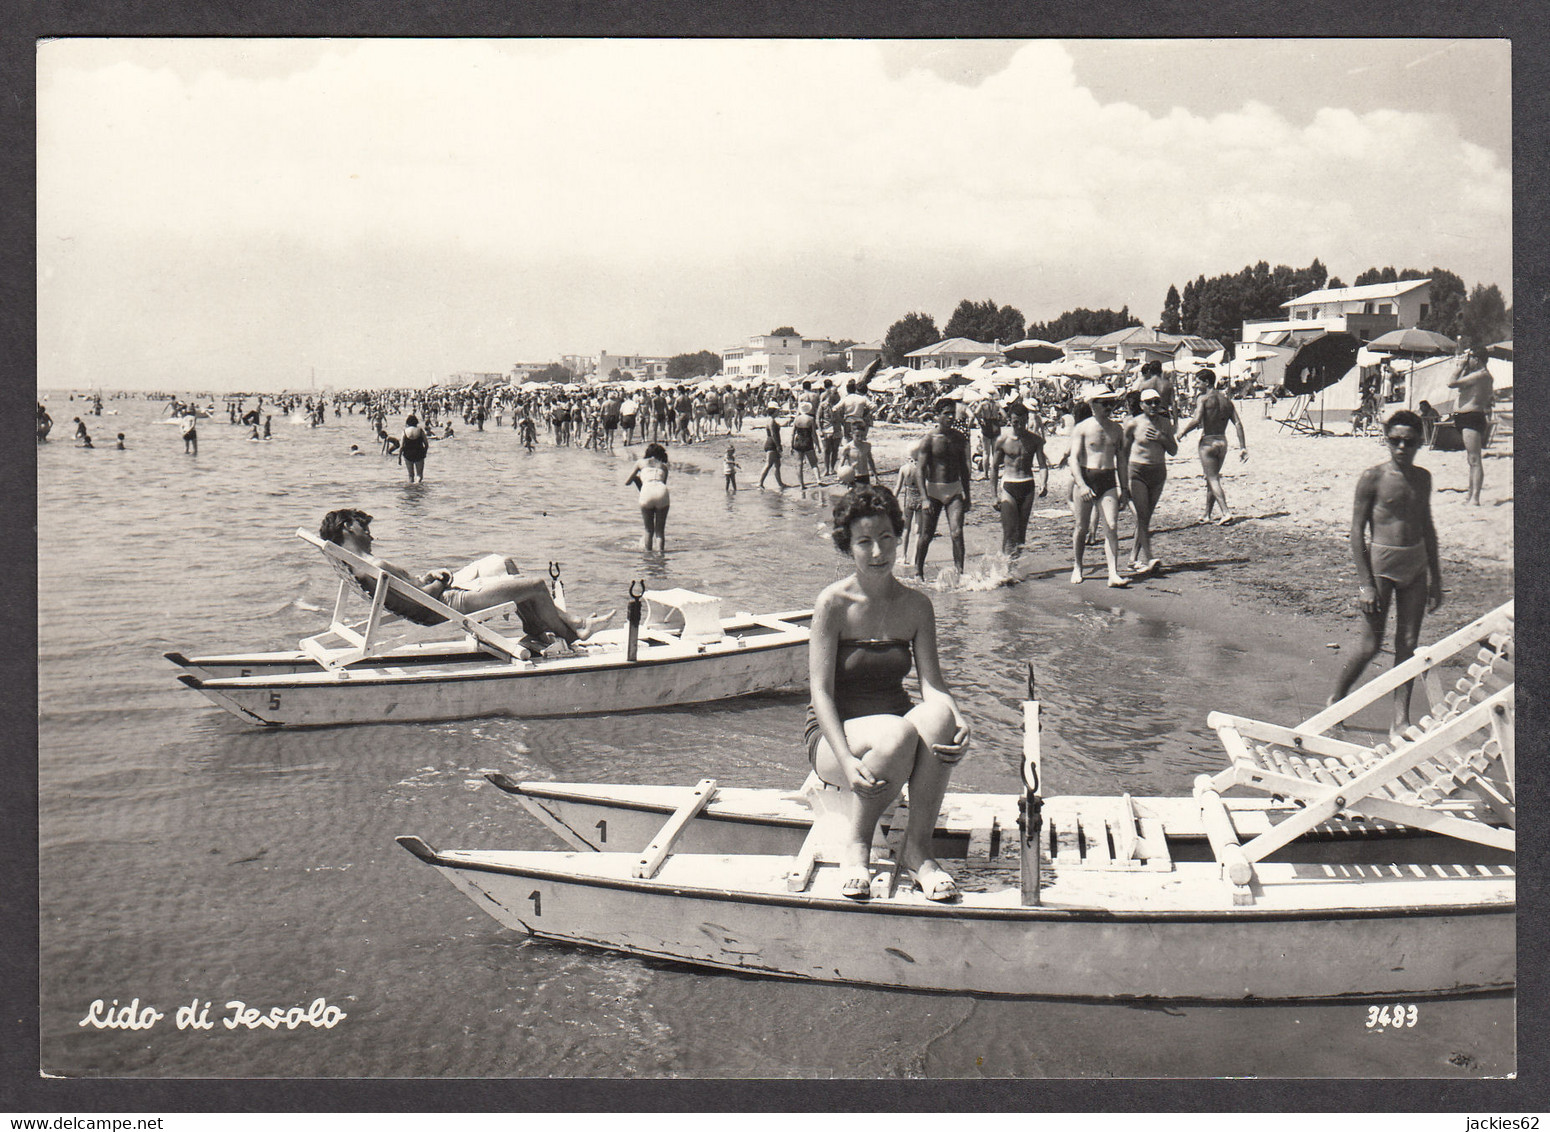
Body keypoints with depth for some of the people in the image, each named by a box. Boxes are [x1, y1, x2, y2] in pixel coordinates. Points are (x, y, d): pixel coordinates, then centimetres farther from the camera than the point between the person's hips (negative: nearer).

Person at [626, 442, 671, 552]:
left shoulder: (641, 462, 24)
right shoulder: (664, 466, 29)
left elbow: (627, 482, 27)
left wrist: (636, 476, 49)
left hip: (647, 493, -1)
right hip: (662, 491, 1)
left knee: (649, 530, 11)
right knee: (660, 530, 10)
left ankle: (648, 554, 4)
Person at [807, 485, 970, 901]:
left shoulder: (915, 605, 3)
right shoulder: (833, 603, -9)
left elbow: (932, 683, -4)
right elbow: (821, 691, -13)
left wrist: (957, 721, -28)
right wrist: (846, 761, -28)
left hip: (898, 730, 3)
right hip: (836, 735, -3)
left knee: (937, 715, -31)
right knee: (898, 732, -37)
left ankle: (917, 848, -22)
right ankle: (854, 846, -16)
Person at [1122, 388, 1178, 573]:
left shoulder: (1165, 423, 7)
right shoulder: (1133, 424, -6)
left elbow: (1174, 451, 10)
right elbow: (1124, 453, 1)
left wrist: (1162, 438, -9)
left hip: (1158, 473, 4)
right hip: (1137, 472, -4)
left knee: (1146, 517, 9)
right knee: (1142, 516, -14)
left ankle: (1135, 558, 20)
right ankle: (1147, 559, -21)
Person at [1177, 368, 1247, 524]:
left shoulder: (1203, 398, -9)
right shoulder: (1226, 399, 10)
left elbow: (1197, 420, -22)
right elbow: (1238, 423, 5)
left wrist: (1183, 432, -6)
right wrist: (1242, 447, 6)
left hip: (1208, 442, -6)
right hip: (1222, 442, 6)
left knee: (1212, 479, -5)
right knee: (1213, 478, 17)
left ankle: (1226, 513, -18)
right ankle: (1207, 515, 24)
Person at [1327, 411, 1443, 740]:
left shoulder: (1423, 478, 7)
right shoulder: (1373, 478, -9)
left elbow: (1427, 527, 17)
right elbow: (1357, 531, -9)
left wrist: (1435, 577, 17)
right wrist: (1365, 582, -13)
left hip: (1416, 565, 5)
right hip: (1380, 563, -5)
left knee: (1408, 644, 6)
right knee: (1371, 644, 0)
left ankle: (1401, 721, 12)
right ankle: (1335, 699, 22)